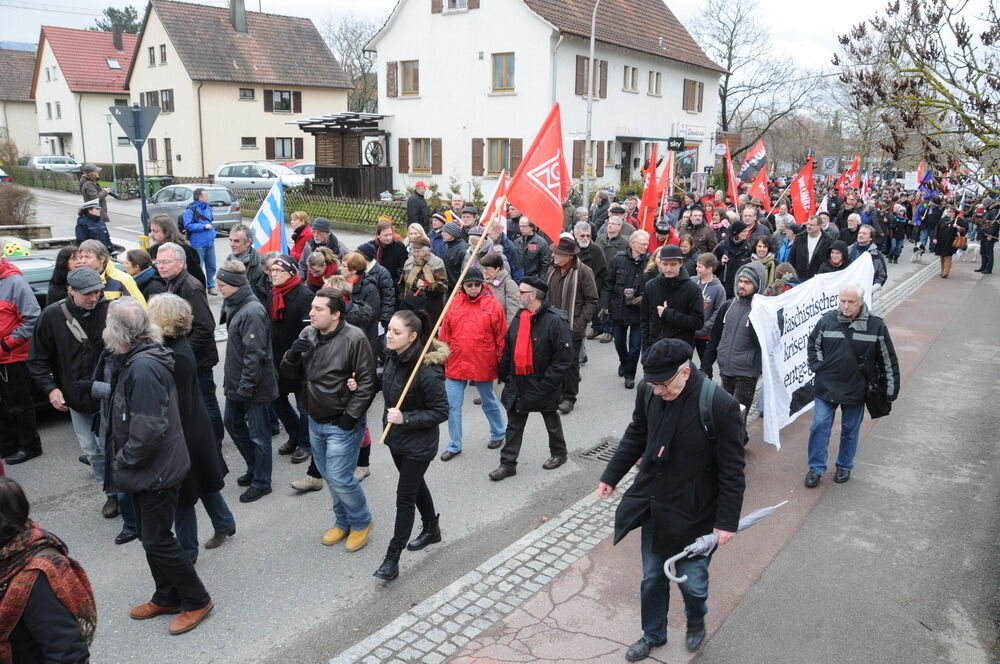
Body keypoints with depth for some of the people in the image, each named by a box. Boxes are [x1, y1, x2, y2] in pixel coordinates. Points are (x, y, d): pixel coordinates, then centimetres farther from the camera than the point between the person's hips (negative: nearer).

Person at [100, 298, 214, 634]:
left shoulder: (144, 368, -26)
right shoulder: (135, 360, 6)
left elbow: (149, 429, -28)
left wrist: (122, 462, -15)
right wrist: (123, 460, 13)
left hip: (157, 470, -10)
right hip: (150, 468, 10)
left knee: (157, 540, 1)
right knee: (151, 537, 19)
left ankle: (197, 601, 17)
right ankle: (167, 597, 35)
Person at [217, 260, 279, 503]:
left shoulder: (252, 311, -23)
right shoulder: (236, 306, 8)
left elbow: (255, 354, -24)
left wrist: (245, 386, -21)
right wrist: (230, 379, 16)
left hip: (253, 385, -10)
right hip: (235, 382, 10)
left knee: (258, 433, 4)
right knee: (232, 422, 21)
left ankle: (261, 482, 19)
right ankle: (254, 468, 38)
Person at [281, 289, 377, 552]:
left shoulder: (354, 338, -18)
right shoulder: (307, 334, 1)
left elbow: (367, 382, -16)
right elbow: (292, 374, 8)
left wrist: (350, 416, -17)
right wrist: (292, 356, -14)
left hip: (342, 424, -7)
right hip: (315, 421, 7)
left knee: (340, 479, -5)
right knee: (328, 476, 18)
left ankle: (362, 522, 21)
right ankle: (343, 522, 39)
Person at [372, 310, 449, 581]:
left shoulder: (427, 370, -28)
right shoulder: (392, 357, -5)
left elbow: (441, 412, -22)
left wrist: (405, 418, -29)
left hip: (418, 443, -8)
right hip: (396, 436, 8)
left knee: (405, 497, 2)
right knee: (415, 485, 24)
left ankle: (392, 558, 15)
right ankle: (432, 529, 47)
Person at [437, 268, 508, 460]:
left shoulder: (493, 305, -8)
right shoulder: (453, 305, -1)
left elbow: (501, 337, -4)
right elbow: (444, 336, 5)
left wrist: (502, 363, -2)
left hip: (483, 366, -2)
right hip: (455, 365, 2)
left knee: (489, 402, 17)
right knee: (452, 405, 5)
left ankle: (498, 433, 41)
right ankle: (454, 445, 20)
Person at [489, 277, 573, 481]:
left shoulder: (555, 320, -21)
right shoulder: (519, 318, 2)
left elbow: (564, 358, -22)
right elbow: (508, 350, 11)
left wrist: (547, 384, -22)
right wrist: (505, 376, 8)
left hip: (542, 385, -6)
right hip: (517, 383, 6)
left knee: (552, 422, 17)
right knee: (514, 425, 11)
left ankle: (559, 453, 39)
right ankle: (507, 464, 19)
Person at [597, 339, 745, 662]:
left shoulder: (720, 405, -24)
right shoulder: (648, 391, -10)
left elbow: (732, 471, -15)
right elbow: (635, 437, 8)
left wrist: (727, 521, -12)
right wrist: (611, 476, 12)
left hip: (693, 514, -4)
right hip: (652, 506, 4)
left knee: (692, 582, 12)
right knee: (652, 578, 19)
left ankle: (696, 621, 47)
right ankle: (653, 635, 44)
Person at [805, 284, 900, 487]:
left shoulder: (876, 325, -9)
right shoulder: (827, 320, -6)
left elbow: (887, 360, -1)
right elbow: (813, 344, 12)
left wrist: (889, 390, 1)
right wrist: (818, 367, 1)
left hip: (856, 389, 0)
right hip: (826, 387, 1)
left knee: (850, 430, 14)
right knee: (820, 425, 1)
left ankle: (844, 466, 32)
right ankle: (816, 468, 13)